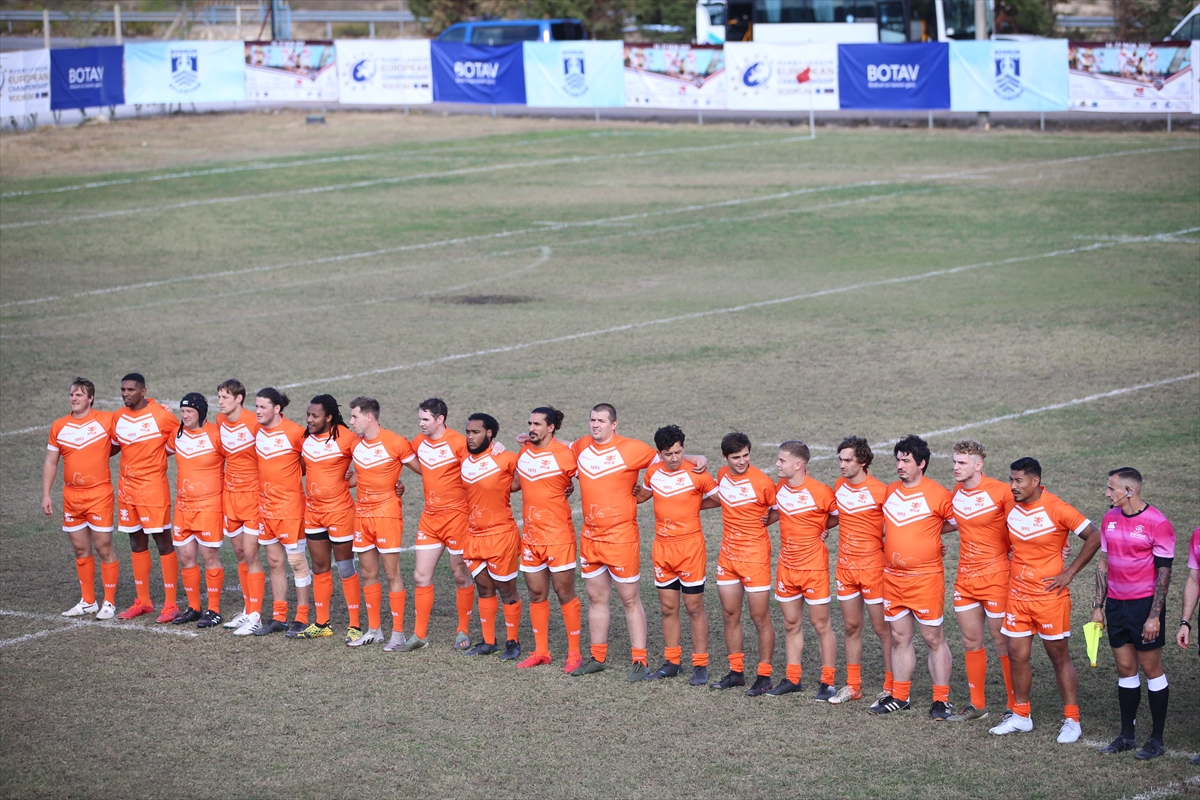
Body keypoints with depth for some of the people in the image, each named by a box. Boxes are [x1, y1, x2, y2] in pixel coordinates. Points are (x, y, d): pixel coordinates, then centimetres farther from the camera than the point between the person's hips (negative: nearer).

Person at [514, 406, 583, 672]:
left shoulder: (564, 454, -10)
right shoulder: (523, 453, 7)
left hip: (558, 534, -6)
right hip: (530, 535, 6)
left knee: (564, 593, -1)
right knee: (536, 593, 10)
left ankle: (574, 653, 6)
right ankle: (541, 651, 18)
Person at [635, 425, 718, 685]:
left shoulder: (695, 474, -12)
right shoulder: (653, 472, 3)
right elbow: (644, 494, 23)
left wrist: (695, 505, -4)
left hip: (690, 546, -5)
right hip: (662, 547, 5)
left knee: (694, 607, 1)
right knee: (668, 607, 11)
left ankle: (700, 666, 7)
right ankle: (671, 662, 20)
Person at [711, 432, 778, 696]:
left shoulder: (762, 482, -17)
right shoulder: (722, 475, 3)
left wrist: (765, 519, -17)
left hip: (755, 555, -7)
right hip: (727, 555, 7)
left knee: (760, 617, 1)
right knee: (730, 614, 12)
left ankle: (764, 676, 9)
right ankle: (736, 672, 23)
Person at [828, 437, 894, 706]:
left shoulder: (879, 491, -14)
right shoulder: (839, 486, 5)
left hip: (872, 566, -6)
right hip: (845, 567, 6)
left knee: (882, 628, 1)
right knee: (851, 626, 12)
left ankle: (891, 687, 9)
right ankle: (853, 686, 20)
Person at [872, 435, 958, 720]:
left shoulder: (937, 494, -10)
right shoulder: (891, 491, 9)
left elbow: (958, 522, -4)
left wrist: (930, 532, -3)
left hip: (925, 578, -6)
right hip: (892, 577, 6)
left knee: (933, 638, 0)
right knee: (899, 638, 12)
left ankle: (941, 700, 6)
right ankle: (899, 696, 21)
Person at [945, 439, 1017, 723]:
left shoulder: (1000, 492, -14)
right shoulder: (956, 493, 6)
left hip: (995, 576, -6)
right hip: (964, 577, 6)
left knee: (1002, 641, -1)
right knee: (970, 641, 11)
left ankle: (1015, 706, 8)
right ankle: (977, 705, 21)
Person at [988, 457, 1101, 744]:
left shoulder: (1057, 509, -15)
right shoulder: (1010, 507, 1)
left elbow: (1094, 537, -13)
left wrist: (1069, 573, -12)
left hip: (1050, 596, -5)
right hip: (1017, 596, 5)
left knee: (1060, 656, 4)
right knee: (1017, 655, 6)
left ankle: (1072, 720, 11)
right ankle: (1021, 716, 19)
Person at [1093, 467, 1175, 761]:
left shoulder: (1157, 524, -12)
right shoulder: (1110, 519, 7)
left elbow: (1164, 572, -12)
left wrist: (1155, 616, -15)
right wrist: (1098, 606, 11)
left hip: (1144, 604, -6)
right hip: (1116, 604, 6)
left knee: (1151, 669, 0)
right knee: (1125, 669, 10)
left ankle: (1157, 739, 7)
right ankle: (1127, 735, 17)